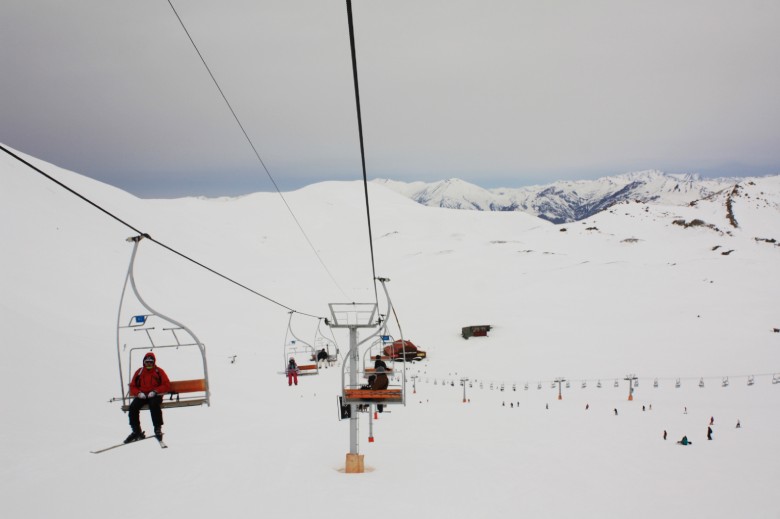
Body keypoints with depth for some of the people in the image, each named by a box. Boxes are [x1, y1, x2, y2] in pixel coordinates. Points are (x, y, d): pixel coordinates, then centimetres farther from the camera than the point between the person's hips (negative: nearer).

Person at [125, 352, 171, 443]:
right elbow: (133, 386, 11)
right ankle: (136, 431, -13)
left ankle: (158, 429, -30)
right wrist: (139, 393, -10)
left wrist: (155, 391, -17)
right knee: (133, 407, -24)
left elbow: (166, 385, -3)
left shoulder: (158, 371, 4)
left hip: (155, 395, -3)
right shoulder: (139, 371, 11)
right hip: (142, 395, 3)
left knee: (154, 405, -35)